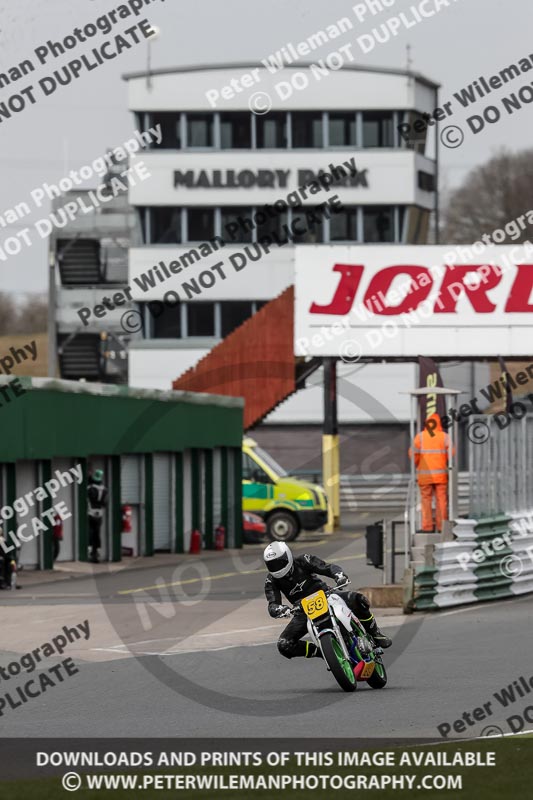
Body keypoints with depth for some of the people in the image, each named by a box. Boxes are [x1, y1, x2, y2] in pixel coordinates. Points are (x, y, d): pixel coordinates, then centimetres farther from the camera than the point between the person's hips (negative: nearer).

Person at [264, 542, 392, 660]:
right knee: (284, 645, -18)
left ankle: (375, 634, -7)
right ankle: (321, 652, 0)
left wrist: (339, 575, -42)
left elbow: (327, 568, -18)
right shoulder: (272, 581, -9)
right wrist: (280, 610, -43)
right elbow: (272, 606, -18)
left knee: (357, 599, -29)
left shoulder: (302, 561, -13)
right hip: (303, 613, 2)